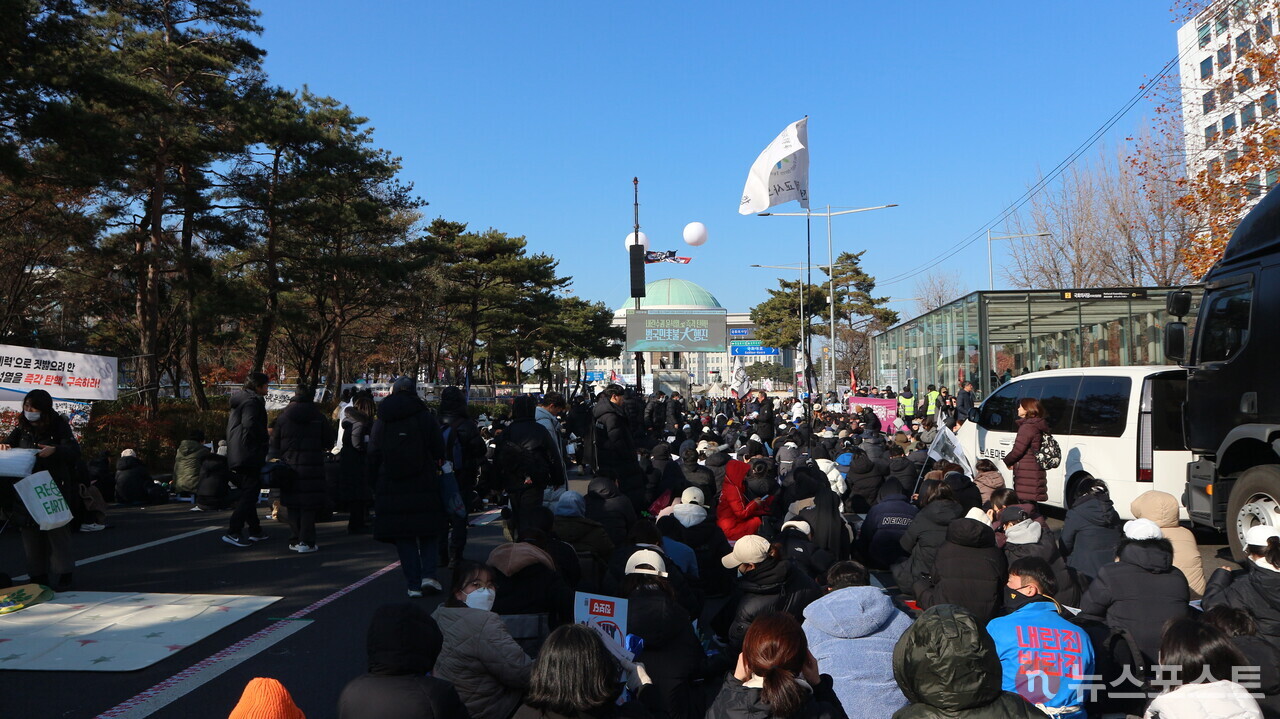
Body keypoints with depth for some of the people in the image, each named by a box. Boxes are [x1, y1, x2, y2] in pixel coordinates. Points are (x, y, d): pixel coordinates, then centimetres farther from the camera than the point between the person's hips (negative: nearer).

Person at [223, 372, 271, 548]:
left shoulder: (238, 401, 20)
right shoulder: (252, 401, -11)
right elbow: (250, 425, -25)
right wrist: (266, 440, -12)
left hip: (236, 457, 11)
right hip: (250, 456, -11)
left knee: (247, 494, 15)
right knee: (249, 495, -8)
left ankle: (255, 530, 22)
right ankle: (233, 532, -12)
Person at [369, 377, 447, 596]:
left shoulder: (381, 420, 4)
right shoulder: (425, 416, -2)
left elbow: (373, 456, 6)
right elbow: (439, 452, -3)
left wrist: (376, 486, 12)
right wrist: (435, 470, 15)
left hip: (391, 488, 1)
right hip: (424, 486, -1)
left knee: (403, 537, 7)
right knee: (428, 533, 12)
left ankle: (414, 584, 6)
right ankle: (428, 574, -3)